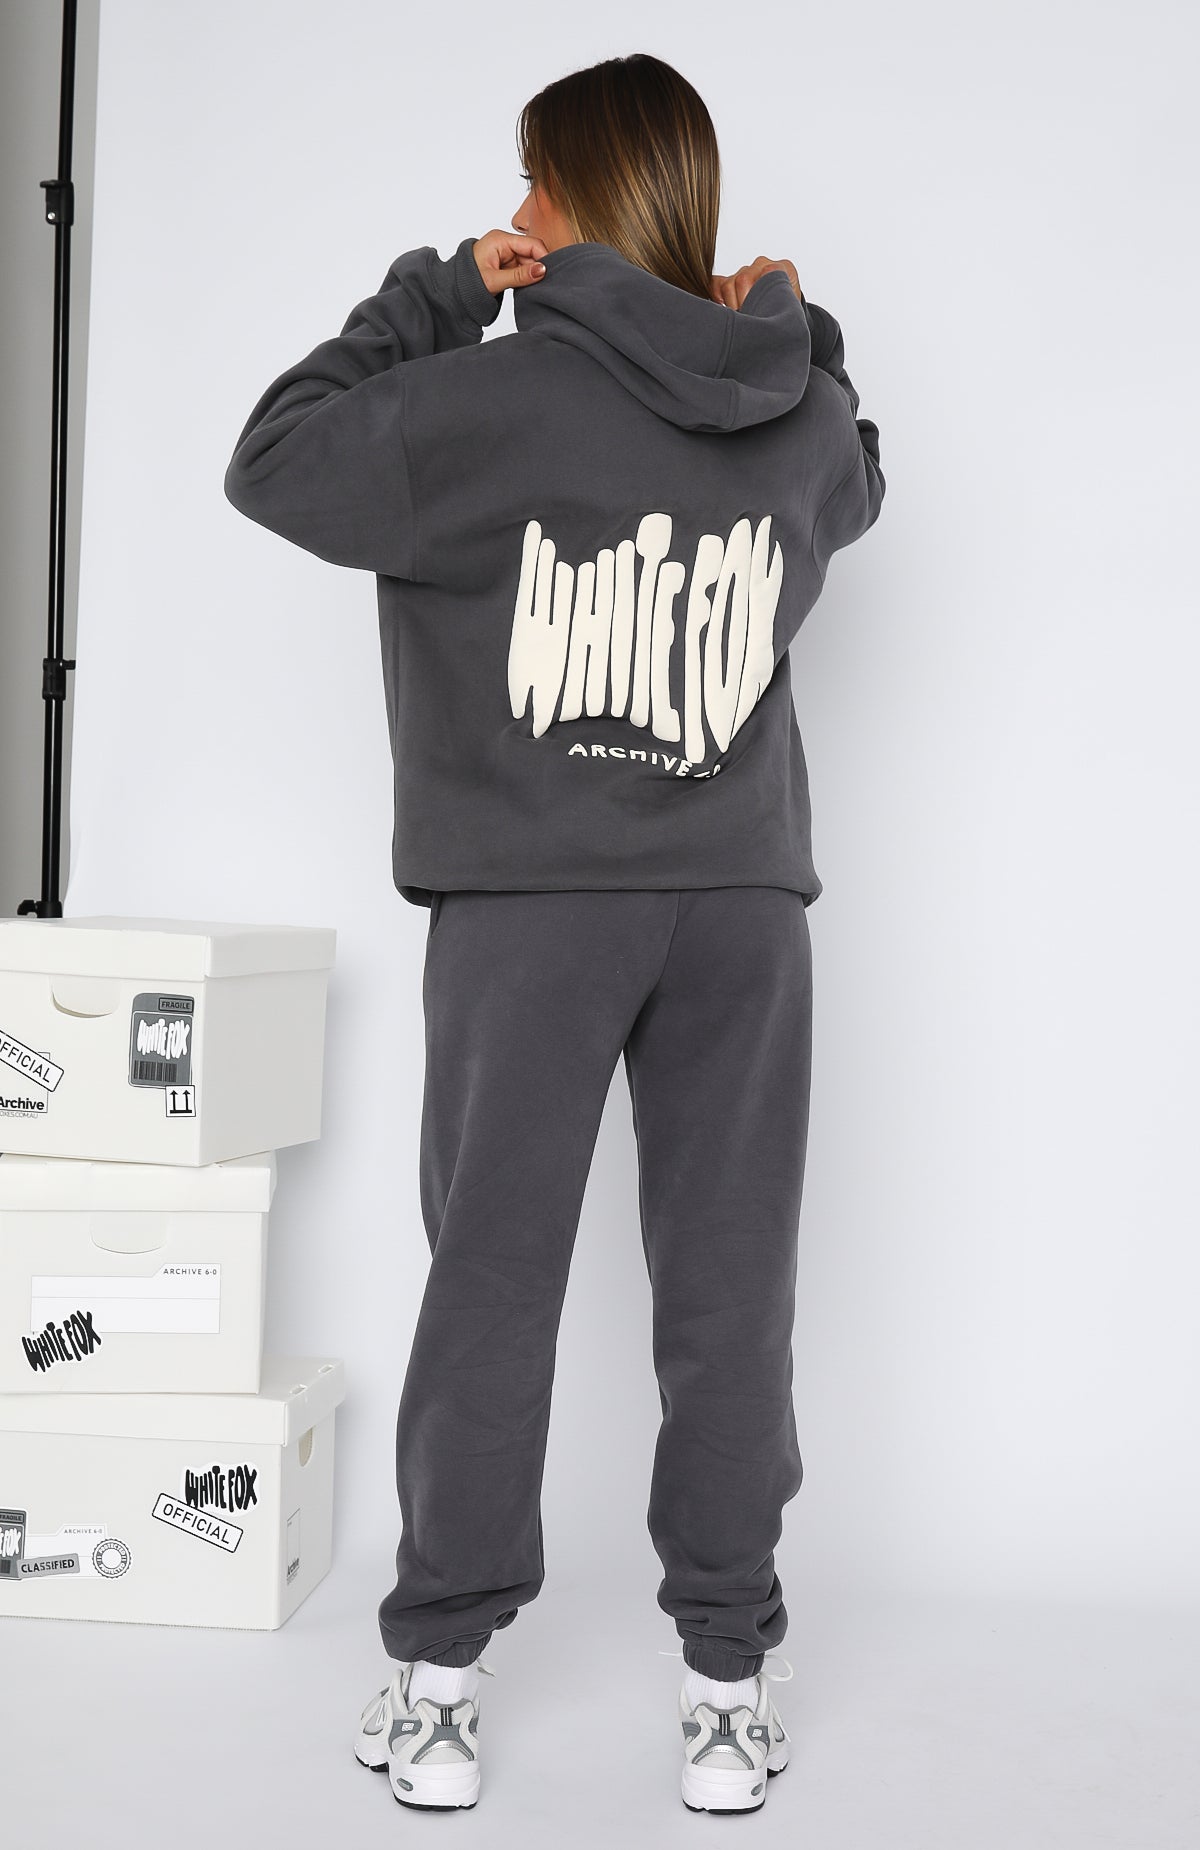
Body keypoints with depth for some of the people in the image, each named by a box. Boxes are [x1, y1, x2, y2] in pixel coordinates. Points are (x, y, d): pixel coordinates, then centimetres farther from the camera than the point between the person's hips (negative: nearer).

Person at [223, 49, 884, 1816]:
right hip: (744, 900, 3)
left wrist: (432, 293, 5)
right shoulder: (803, 411, 6)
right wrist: (799, 334, 21)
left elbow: (273, 462, 2)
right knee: (728, 1298, 7)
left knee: (491, 1286, 7)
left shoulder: (502, 395, -8)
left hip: (531, 903, -3)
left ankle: (437, 1674, 15)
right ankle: (731, 1683, 14)